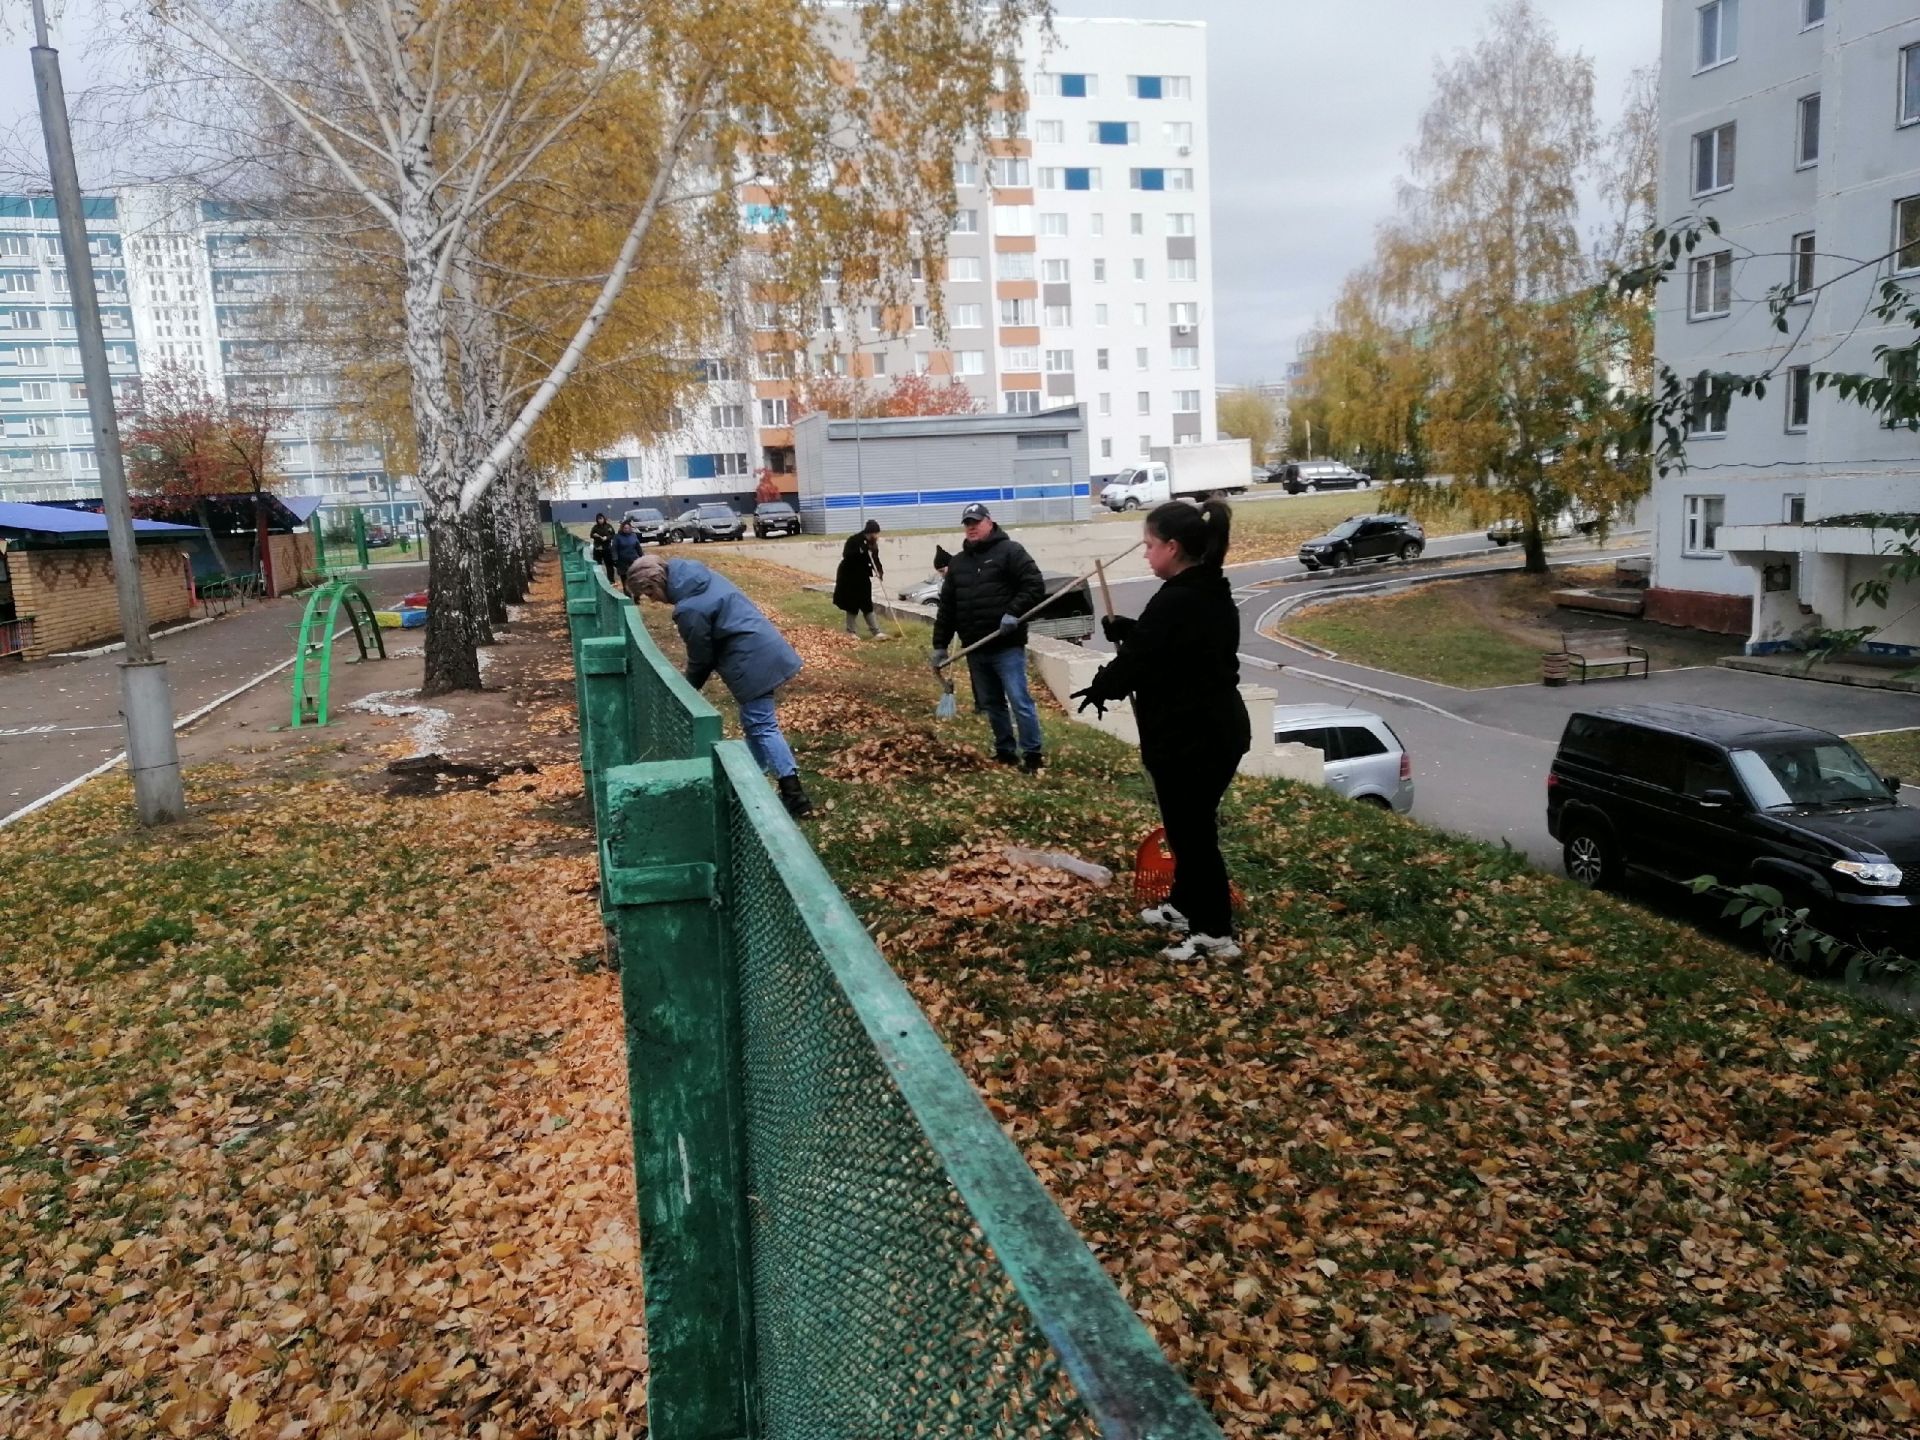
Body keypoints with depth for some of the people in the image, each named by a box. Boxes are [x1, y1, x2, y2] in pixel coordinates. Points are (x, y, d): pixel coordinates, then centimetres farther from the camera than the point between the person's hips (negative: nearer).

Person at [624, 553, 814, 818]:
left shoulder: (689, 610, -19)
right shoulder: (702, 577, 9)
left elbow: (701, 658, -8)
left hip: (754, 662, -10)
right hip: (767, 649, 10)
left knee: (762, 726, -5)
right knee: (753, 721, 19)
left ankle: (794, 796, -6)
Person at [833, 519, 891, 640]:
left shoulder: (872, 543, 0)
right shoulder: (853, 540, -19)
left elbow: (875, 559, 3)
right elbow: (846, 555, -30)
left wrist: (879, 570, -15)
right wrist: (861, 551, -39)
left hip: (863, 577, 5)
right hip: (849, 577, -5)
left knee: (867, 605, 6)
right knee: (852, 605, 1)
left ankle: (875, 631, 7)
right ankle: (850, 631, 13)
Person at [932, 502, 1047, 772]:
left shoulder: (1010, 551, -2)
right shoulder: (957, 562, 16)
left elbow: (1035, 586, -10)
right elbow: (946, 607, 18)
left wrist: (1014, 612, -22)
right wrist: (940, 644, 13)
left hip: (1007, 646, -6)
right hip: (975, 649, 7)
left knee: (1019, 701, -8)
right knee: (991, 704, 13)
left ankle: (1032, 754, 0)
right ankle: (1005, 751, 24)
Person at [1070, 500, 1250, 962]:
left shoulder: (1174, 601, -23)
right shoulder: (1214, 594, 7)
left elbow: (1136, 661, -16)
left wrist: (1099, 689, 3)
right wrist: (1125, 629, 10)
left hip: (1186, 738, -10)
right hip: (1220, 730, 10)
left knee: (1191, 832, 2)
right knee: (1193, 826, 22)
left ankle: (1216, 933, 12)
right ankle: (1185, 906, 38)